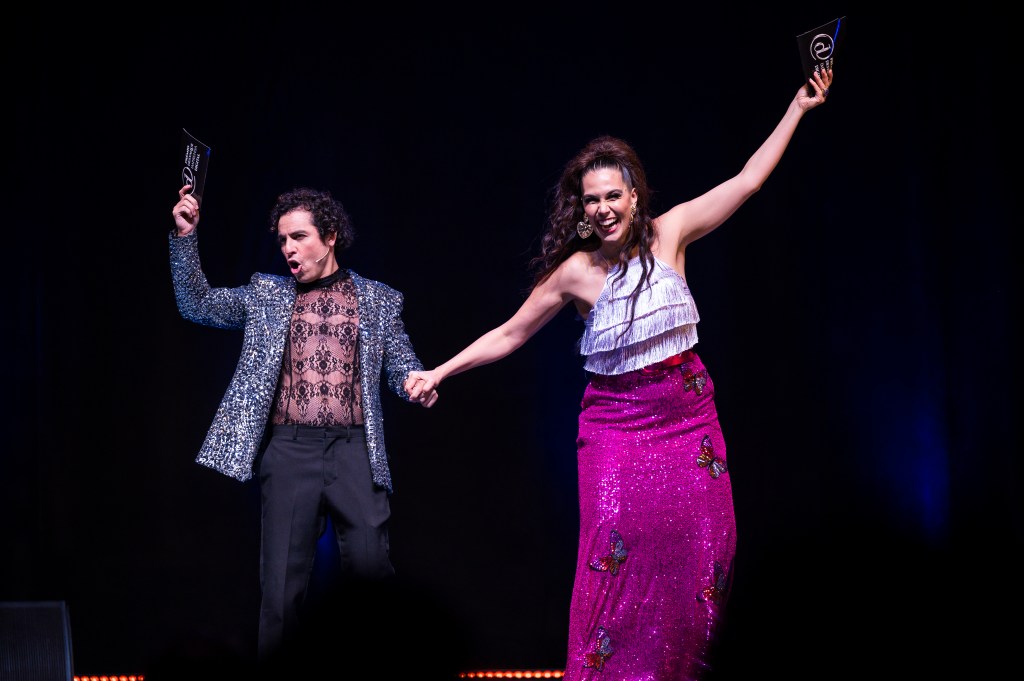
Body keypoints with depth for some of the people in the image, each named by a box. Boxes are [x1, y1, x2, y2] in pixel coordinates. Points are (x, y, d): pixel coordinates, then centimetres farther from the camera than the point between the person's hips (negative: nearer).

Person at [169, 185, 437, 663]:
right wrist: (185, 237, -3)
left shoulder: (377, 301, 13)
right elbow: (198, 305, 8)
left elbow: (402, 368, 10)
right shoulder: (266, 295, 15)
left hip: (355, 449, -1)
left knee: (369, 564, -10)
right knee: (282, 578, -1)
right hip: (289, 449, 1)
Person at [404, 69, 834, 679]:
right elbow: (509, 335, 5)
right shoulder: (574, 271, -5)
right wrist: (440, 374, 3)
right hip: (618, 425, -3)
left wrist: (799, 107, 0)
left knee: (696, 554, 2)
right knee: (621, 558, -11)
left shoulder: (669, 233, -1)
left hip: (690, 416, 3)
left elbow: (747, 181, 1)